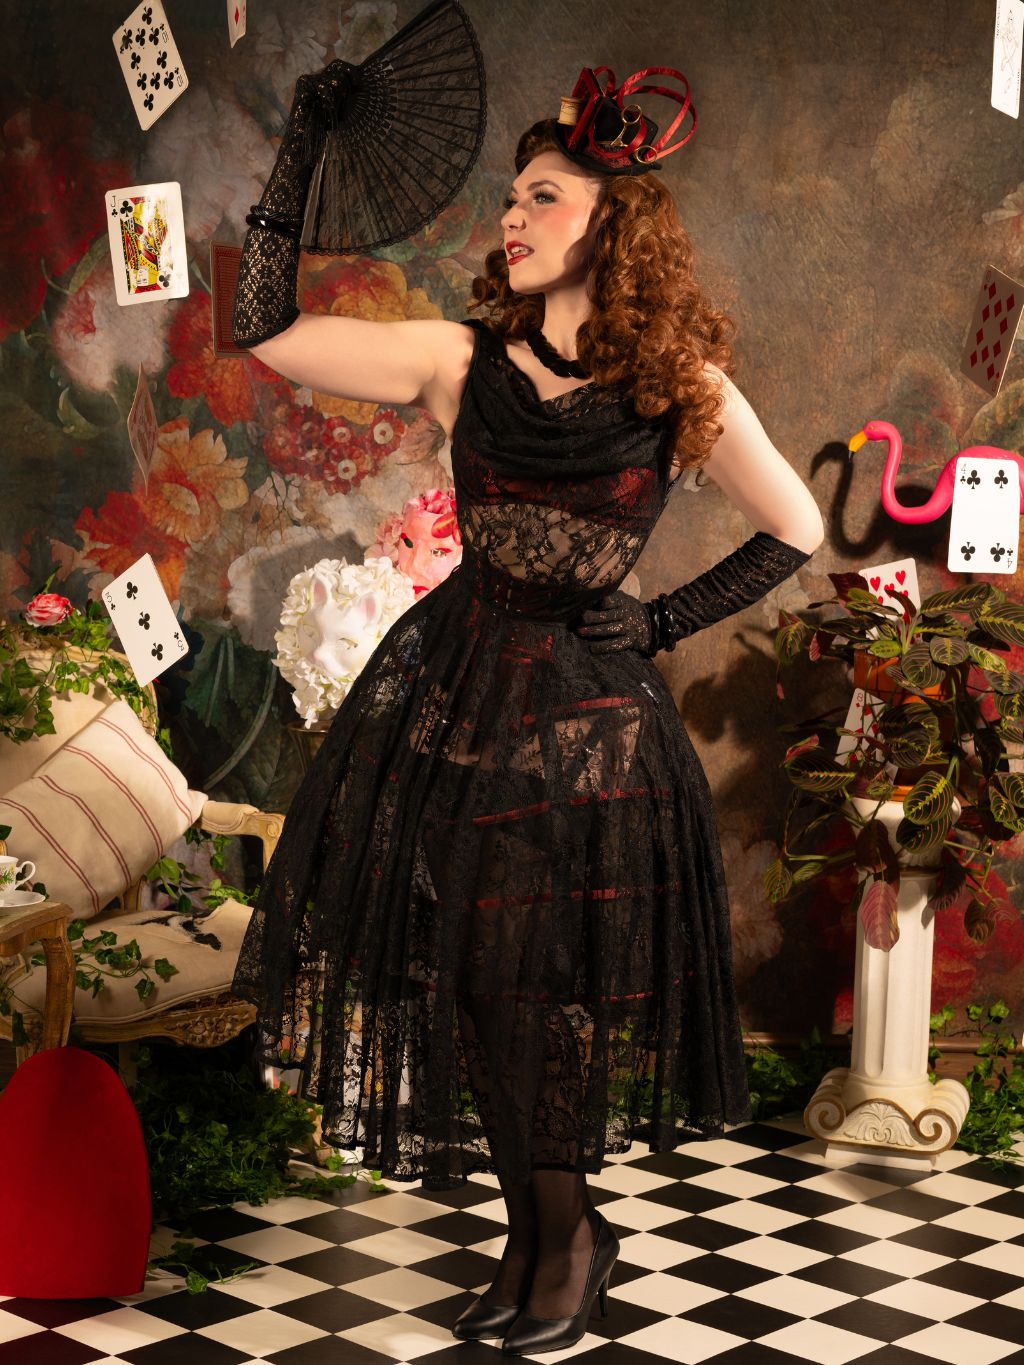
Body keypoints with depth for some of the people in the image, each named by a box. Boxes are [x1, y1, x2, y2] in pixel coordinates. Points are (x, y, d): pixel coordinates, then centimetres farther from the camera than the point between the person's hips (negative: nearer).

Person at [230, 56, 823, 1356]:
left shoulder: (677, 391, -1)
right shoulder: (462, 360, 3)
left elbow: (796, 528, 7)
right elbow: (265, 329, 0)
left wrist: (669, 620, 0)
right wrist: (296, 152, -1)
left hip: (591, 710, -2)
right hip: (456, 694, 2)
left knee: (543, 981, -1)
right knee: (468, 972, 3)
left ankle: (560, 1233, 20)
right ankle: (542, 1236, 20)